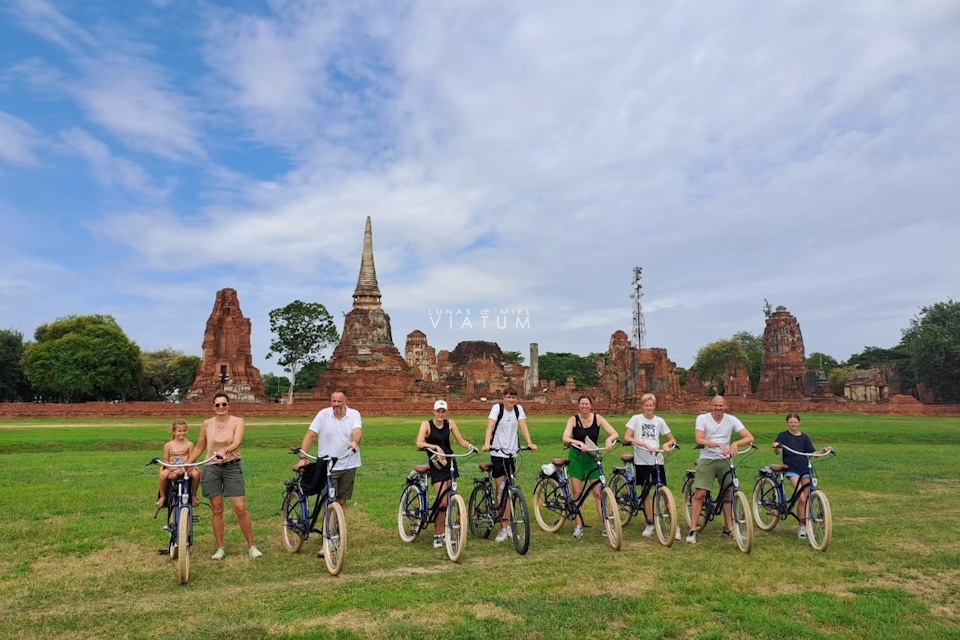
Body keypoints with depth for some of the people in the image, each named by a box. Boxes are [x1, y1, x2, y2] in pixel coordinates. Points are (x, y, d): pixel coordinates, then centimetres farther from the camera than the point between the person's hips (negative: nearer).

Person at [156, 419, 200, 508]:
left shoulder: (189, 444, 1)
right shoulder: (168, 445, 3)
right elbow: (165, 460, 2)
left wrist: (183, 468, -19)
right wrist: (173, 470, -15)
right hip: (171, 468, 1)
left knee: (196, 473, -31)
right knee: (163, 474, -32)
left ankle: (193, 496, -6)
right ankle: (162, 497, -6)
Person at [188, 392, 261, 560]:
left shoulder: (237, 421, -5)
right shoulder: (207, 424, 3)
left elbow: (237, 442, -21)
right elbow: (199, 448, 12)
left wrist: (225, 450, -41)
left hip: (232, 467, -2)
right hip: (212, 468, 2)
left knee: (240, 508, -5)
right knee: (217, 510, 7)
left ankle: (251, 546, 7)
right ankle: (220, 548, 19)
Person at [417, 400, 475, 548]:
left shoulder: (450, 423, 3)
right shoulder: (426, 424, -8)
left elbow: (461, 440, 5)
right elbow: (419, 443, -22)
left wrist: (471, 446, -15)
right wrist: (436, 447, -35)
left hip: (450, 463, 4)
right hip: (436, 466, -4)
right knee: (443, 502, -11)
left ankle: (445, 532, 21)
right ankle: (437, 536, 4)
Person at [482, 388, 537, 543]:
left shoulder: (518, 409, 1)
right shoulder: (497, 408, -10)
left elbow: (523, 426, -9)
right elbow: (490, 426, -22)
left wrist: (529, 442, -25)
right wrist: (486, 443, -39)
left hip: (512, 453, 3)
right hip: (497, 452, -3)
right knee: (501, 489, -1)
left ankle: (507, 526, 17)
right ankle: (504, 528, 5)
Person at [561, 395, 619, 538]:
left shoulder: (597, 418, -5)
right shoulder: (573, 419, -10)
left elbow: (615, 433, -10)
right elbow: (565, 438, -23)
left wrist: (609, 439, -31)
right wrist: (579, 443, -40)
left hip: (592, 458, 1)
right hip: (577, 458, -1)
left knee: (598, 492, -3)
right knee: (577, 493, 2)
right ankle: (579, 526, 13)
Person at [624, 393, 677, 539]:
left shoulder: (659, 421, 7)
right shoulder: (636, 419, 0)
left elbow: (672, 439, 11)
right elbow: (627, 438, -10)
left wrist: (666, 444, -11)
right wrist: (643, 444, -22)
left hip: (657, 460, 1)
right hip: (641, 461, -1)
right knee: (646, 492, 6)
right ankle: (650, 524, 16)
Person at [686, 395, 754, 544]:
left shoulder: (732, 420, -2)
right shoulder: (702, 418, -7)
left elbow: (750, 438, -10)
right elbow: (699, 440, -18)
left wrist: (735, 443, -29)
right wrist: (719, 444, -32)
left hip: (725, 461, 3)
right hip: (707, 460, -3)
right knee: (699, 494, -9)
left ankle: (729, 527, 27)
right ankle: (693, 530, -2)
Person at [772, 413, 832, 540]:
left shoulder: (804, 438, 11)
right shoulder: (783, 436, 2)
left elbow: (813, 453, 6)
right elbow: (778, 451, -11)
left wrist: (824, 450, -11)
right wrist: (776, 447, -33)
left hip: (805, 469, 3)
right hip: (792, 470, -3)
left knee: (806, 500, 0)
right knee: (801, 499, -15)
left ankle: (805, 525, 15)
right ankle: (802, 526, -2)